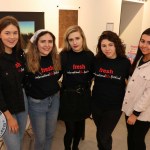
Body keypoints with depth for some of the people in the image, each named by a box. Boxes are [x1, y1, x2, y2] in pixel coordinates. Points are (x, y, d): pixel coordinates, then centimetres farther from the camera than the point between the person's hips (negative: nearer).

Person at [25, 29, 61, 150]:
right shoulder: (28, 60, -19)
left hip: (54, 99, 5)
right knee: (40, 138, 9)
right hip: (37, 103, -4)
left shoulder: (56, 58, -3)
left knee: (50, 134, 20)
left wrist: (52, 87, 5)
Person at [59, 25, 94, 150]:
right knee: (70, 129, 3)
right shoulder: (63, 56, -13)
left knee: (80, 125, 20)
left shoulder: (89, 55, -4)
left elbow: (91, 75, 8)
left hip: (84, 95, 3)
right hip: (68, 96, -3)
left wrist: (87, 85, 2)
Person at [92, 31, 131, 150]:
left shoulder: (125, 63, -13)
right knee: (100, 133, 21)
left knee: (104, 136, 6)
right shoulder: (97, 60, -7)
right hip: (97, 104, 3)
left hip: (114, 106, -3)